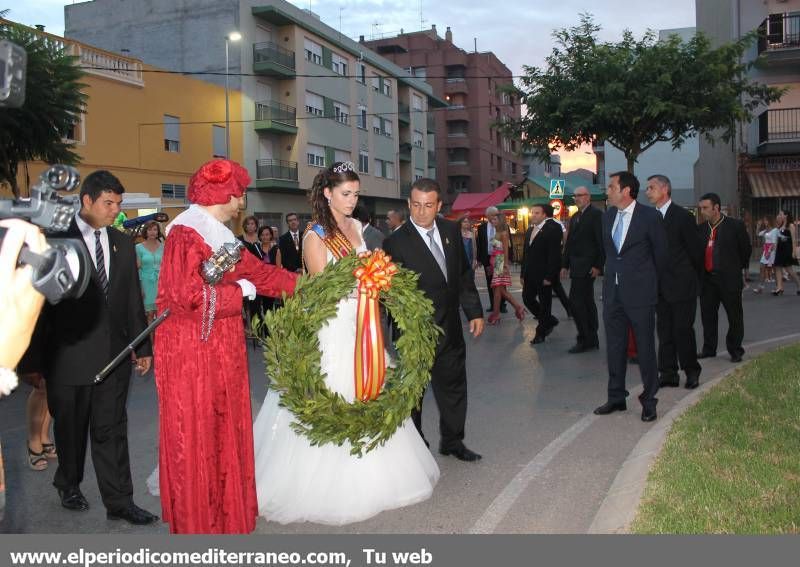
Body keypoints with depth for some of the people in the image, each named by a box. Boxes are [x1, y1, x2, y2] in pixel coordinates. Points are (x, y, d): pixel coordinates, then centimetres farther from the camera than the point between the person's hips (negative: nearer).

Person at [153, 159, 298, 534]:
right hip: (191, 351, -9)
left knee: (224, 429, 14)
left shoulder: (221, 235, 12)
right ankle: (196, 520, 15)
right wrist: (239, 291, -13)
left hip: (222, 351, 9)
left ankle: (223, 510, 26)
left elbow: (257, 271, 16)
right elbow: (188, 295, -24)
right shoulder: (186, 233, -15)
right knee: (195, 434, 2)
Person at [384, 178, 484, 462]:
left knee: (454, 386, 17)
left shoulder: (451, 230, 3)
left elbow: (464, 274, 11)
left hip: (450, 328, 6)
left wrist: (474, 311, 10)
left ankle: (452, 441, 34)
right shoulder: (396, 242, -15)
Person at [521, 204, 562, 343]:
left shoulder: (553, 229, -11)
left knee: (544, 303, 2)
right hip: (530, 275, 8)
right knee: (527, 299, 8)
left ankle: (541, 333, 14)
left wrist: (549, 276, -19)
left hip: (544, 275, -7)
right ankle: (549, 321, 27)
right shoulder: (529, 230, 13)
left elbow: (554, 254, -15)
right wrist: (523, 274, 12)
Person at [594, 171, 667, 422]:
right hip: (612, 291, 6)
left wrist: (650, 281, 10)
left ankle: (649, 401, 13)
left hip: (640, 292, -6)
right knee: (614, 347, 11)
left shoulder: (649, 216, -9)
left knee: (645, 347, 2)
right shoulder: (608, 216, 9)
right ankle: (616, 397, 23)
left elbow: (660, 252, 1)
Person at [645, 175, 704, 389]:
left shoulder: (683, 216, -9)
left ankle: (691, 372, 13)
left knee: (682, 329, -2)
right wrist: (655, 279, 9)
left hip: (681, 284, -6)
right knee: (664, 330, 8)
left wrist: (691, 278, 4)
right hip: (661, 286, 6)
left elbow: (696, 250, -4)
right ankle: (668, 373, 15)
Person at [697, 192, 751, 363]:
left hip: (729, 279, -4)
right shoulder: (701, 229, 7)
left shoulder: (735, 226, -5)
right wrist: (699, 275, 5)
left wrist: (739, 268, 9)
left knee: (735, 317, 4)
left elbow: (746, 249, 4)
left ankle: (735, 350, 16)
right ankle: (709, 349, 21)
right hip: (707, 279, 4)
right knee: (707, 316, 9)